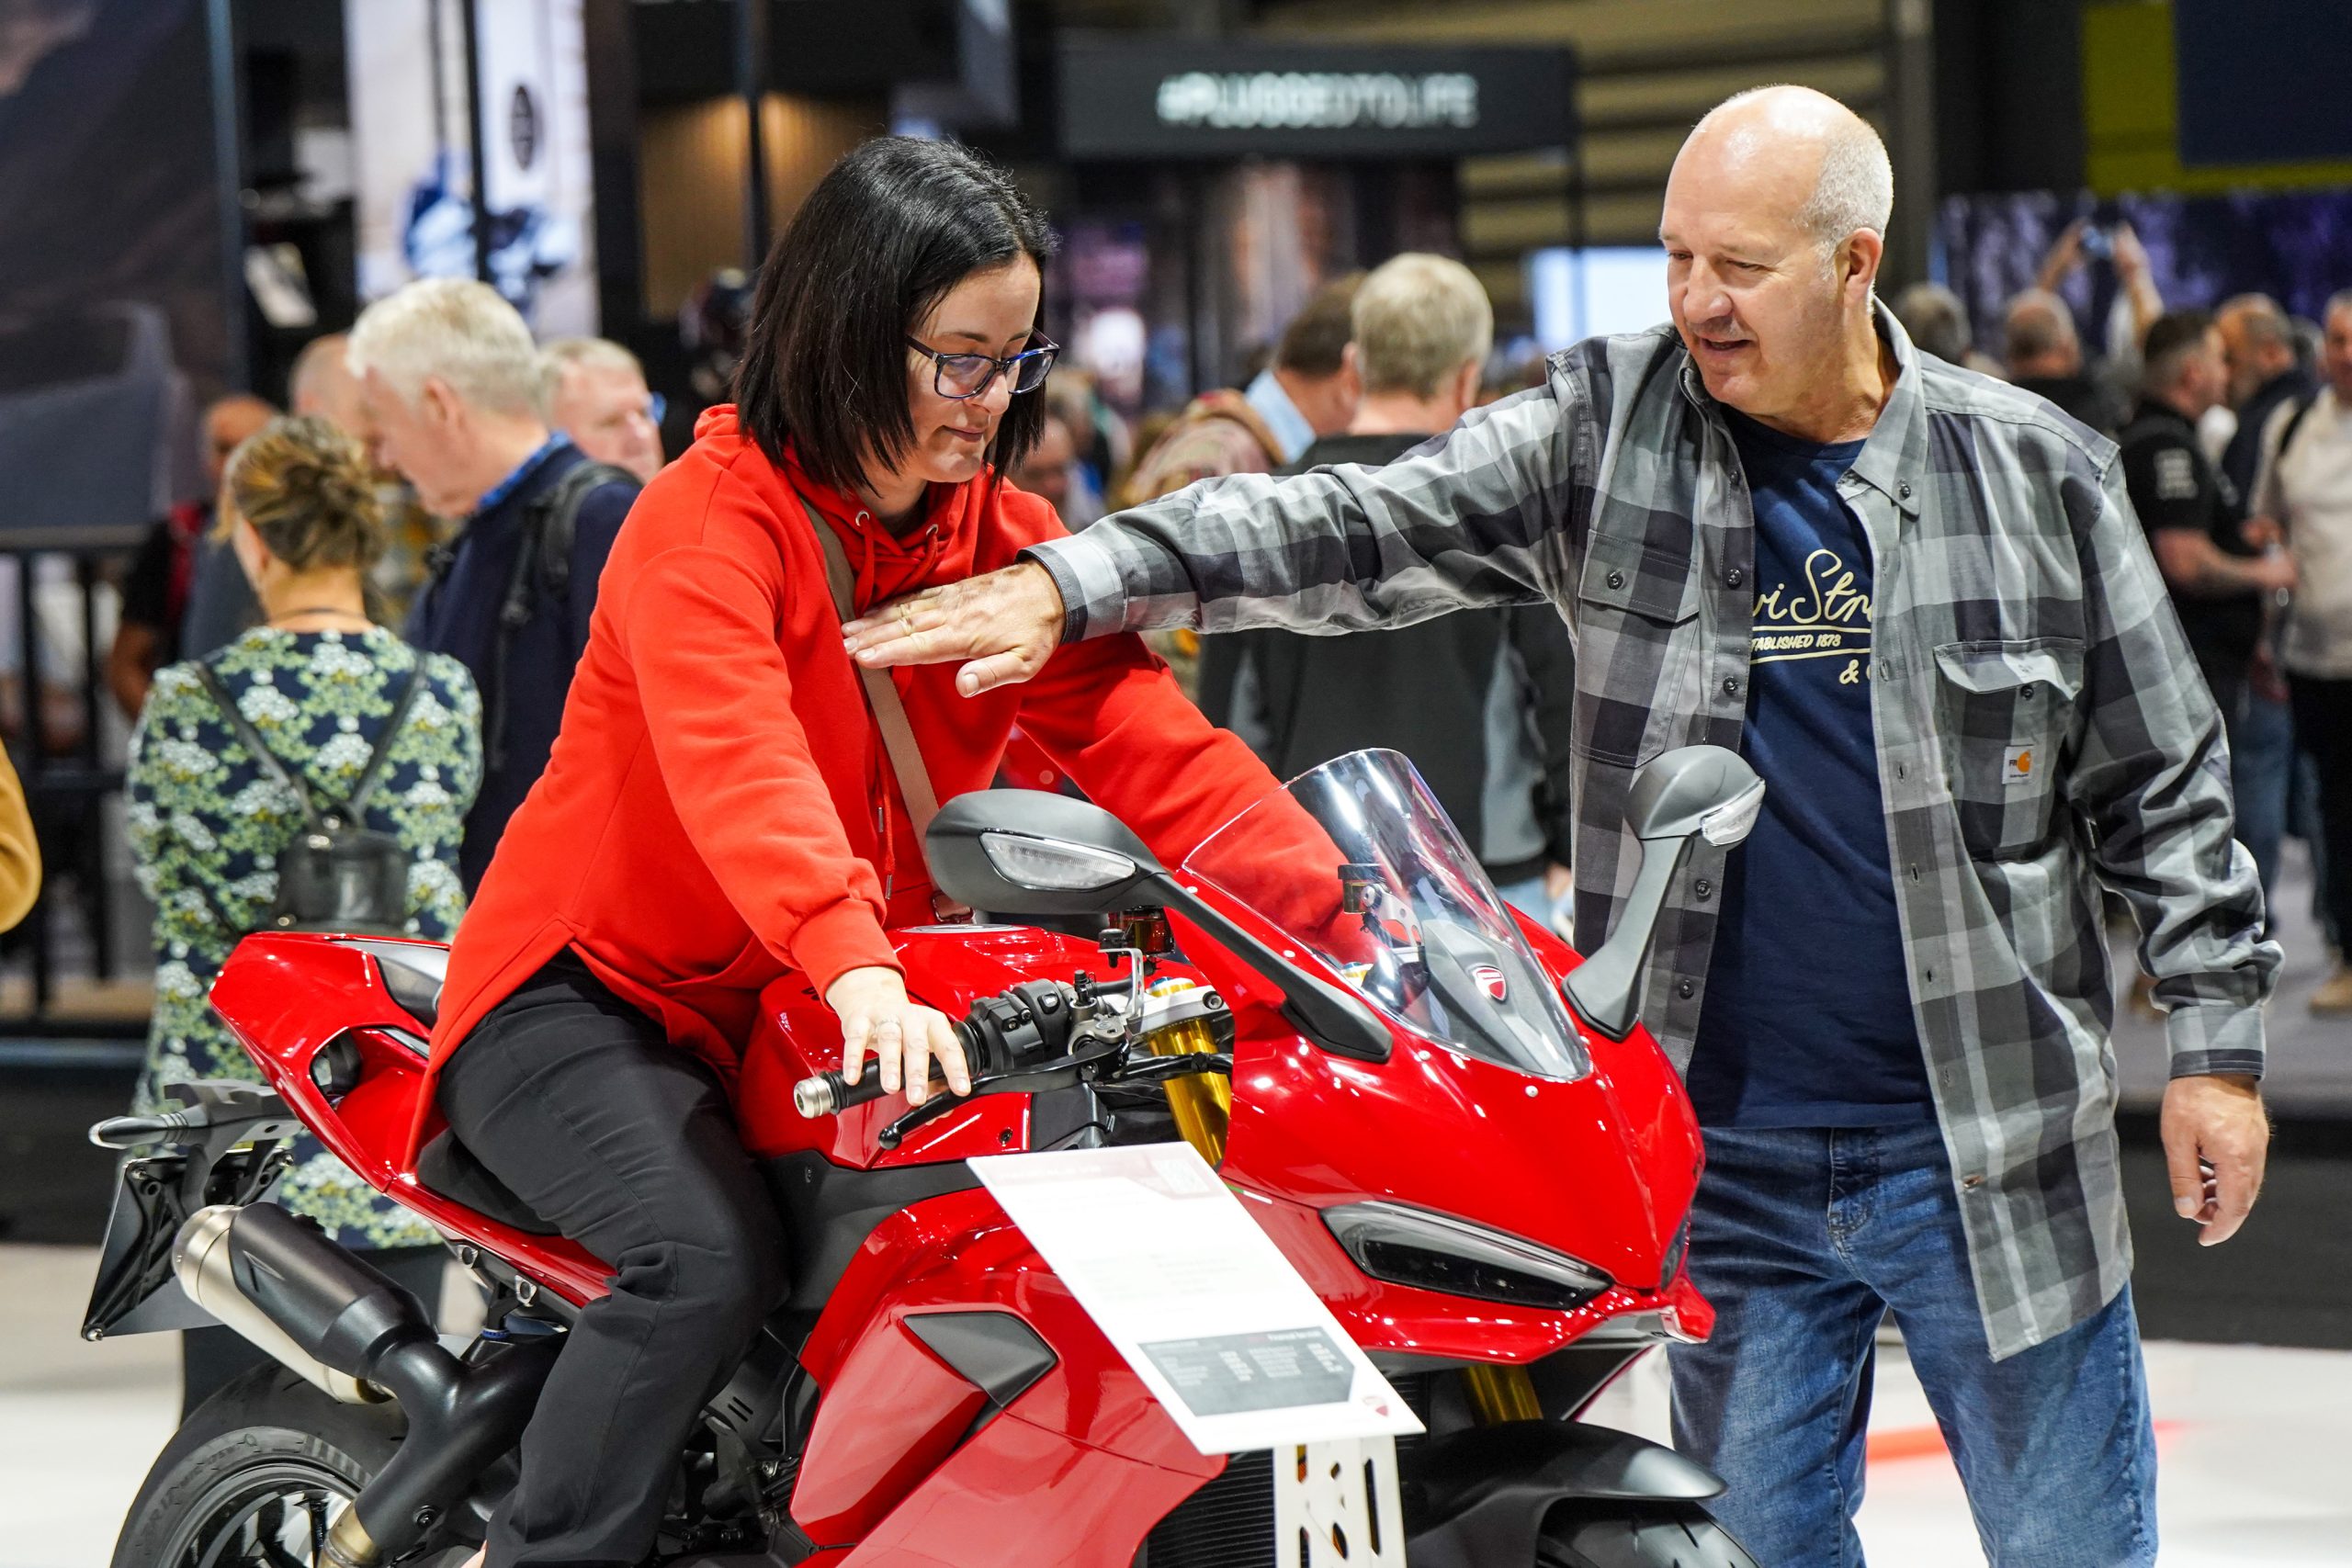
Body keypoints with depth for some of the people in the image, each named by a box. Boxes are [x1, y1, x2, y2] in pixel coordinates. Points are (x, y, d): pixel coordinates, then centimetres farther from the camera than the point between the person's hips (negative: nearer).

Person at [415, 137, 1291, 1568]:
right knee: (714, 1257, -31)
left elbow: (1149, 744, -6)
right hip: (586, 999, -7)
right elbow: (738, 766, -34)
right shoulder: (711, 518, -16)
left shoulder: (1008, 538, 6)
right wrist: (861, 975, -52)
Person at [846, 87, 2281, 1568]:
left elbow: (2163, 788, 4)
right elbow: (1350, 532, -4)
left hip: (1993, 1146, -2)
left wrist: (2216, 1045, 1)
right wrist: (1071, 581, -14)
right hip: (1729, 1157, 2)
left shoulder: (2034, 473, -1)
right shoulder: (1611, 431, 2)